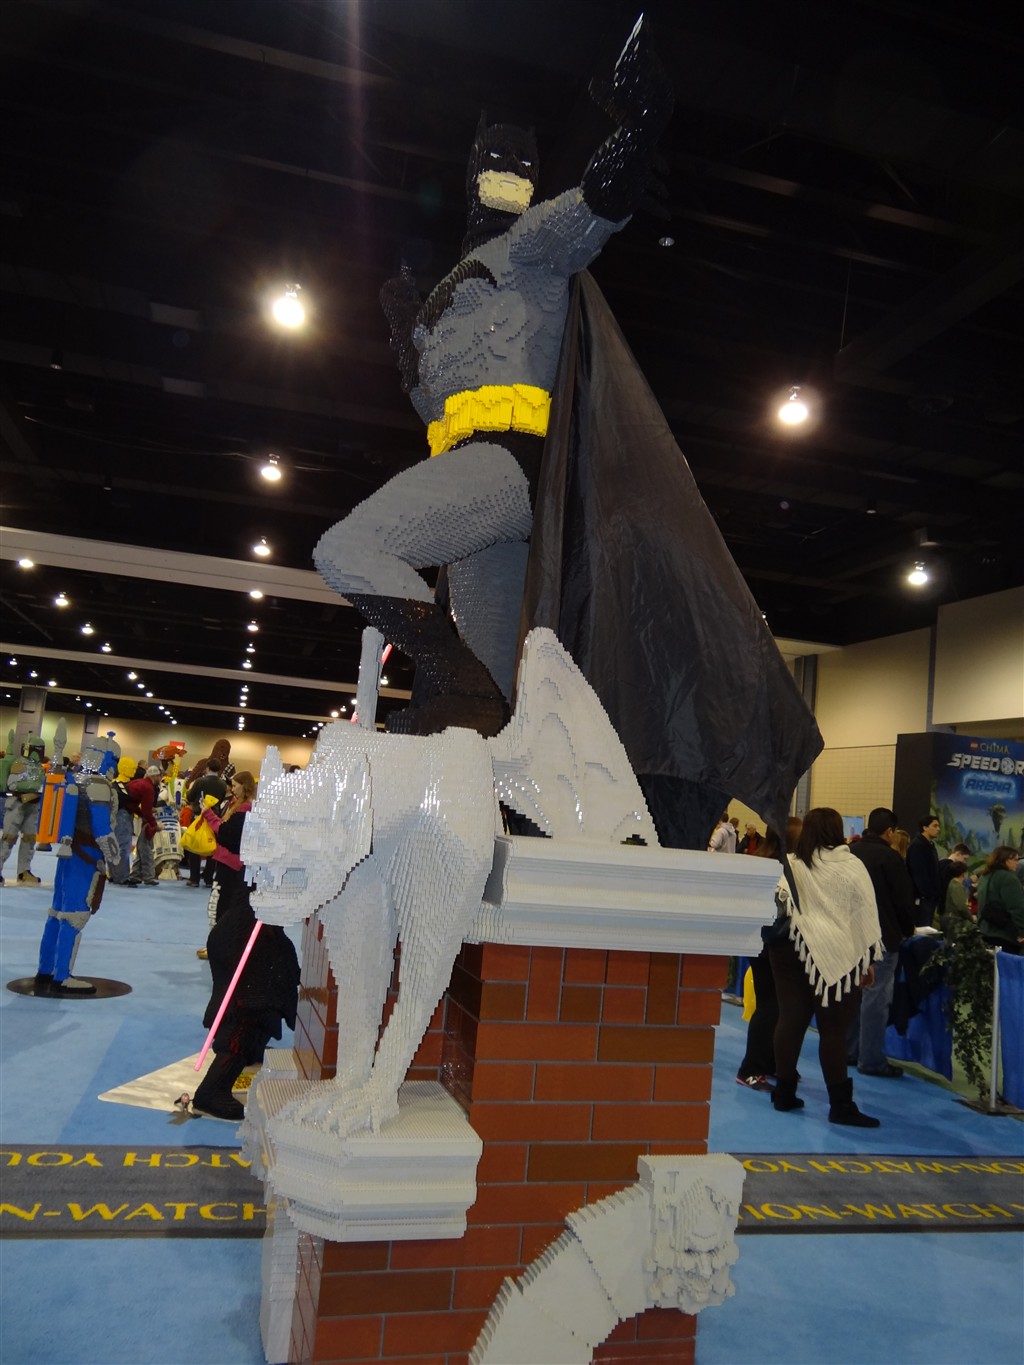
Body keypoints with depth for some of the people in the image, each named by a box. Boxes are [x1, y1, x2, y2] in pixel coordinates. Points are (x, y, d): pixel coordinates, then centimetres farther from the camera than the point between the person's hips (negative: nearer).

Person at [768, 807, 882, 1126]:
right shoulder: (852, 866, -2)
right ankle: (840, 1105, 7)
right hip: (836, 954, -2)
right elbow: (866, 916, 1)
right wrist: (868, 961, 8)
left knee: (790, 1019, 9)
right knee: (833, 1028, 2)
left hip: (792, 948, 2)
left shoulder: (791, 866, -1)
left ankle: (784, 1093, 17)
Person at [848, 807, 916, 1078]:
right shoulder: (890, 857, -14)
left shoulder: (850, 852, 6)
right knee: (876, 997, -3)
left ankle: (850, 1050, 24)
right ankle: (871, 1060, 1)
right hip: (881, 938, -7)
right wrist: (908, 931, 8)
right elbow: (904, 900, -9)